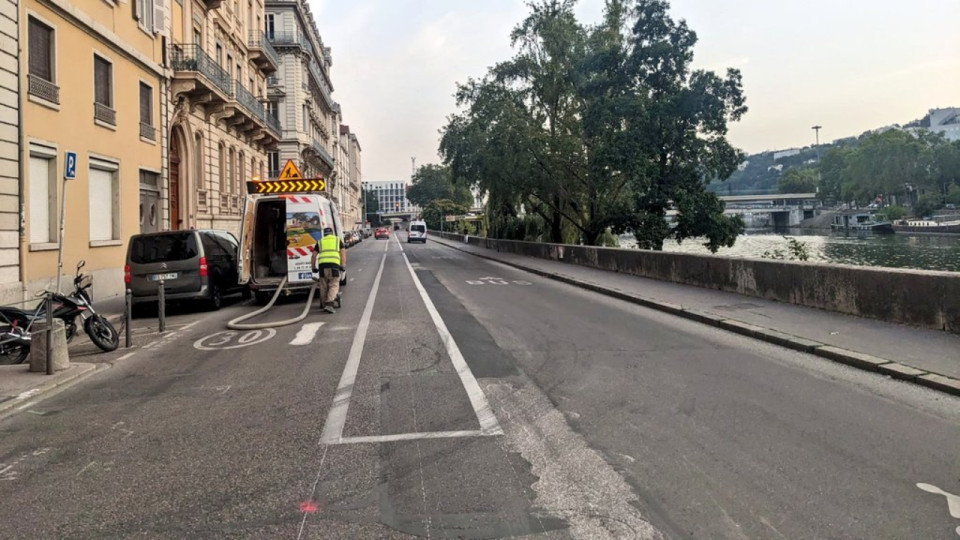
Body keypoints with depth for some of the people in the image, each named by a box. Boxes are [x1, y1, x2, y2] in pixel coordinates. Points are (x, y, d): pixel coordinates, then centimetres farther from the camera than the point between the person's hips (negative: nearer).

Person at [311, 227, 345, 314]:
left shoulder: (320, 241, 23)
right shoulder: (338, 240, 21)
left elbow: (313, 256, 18)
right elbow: (343, 253, 8)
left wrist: (313, 267, 25)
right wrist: (342, 265, 7)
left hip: (322, 264, 2)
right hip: (334, 264, -2)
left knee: (323, 286, 12)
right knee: (334, 285, -2)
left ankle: (325, 305, 17)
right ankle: (329, 305, -18)